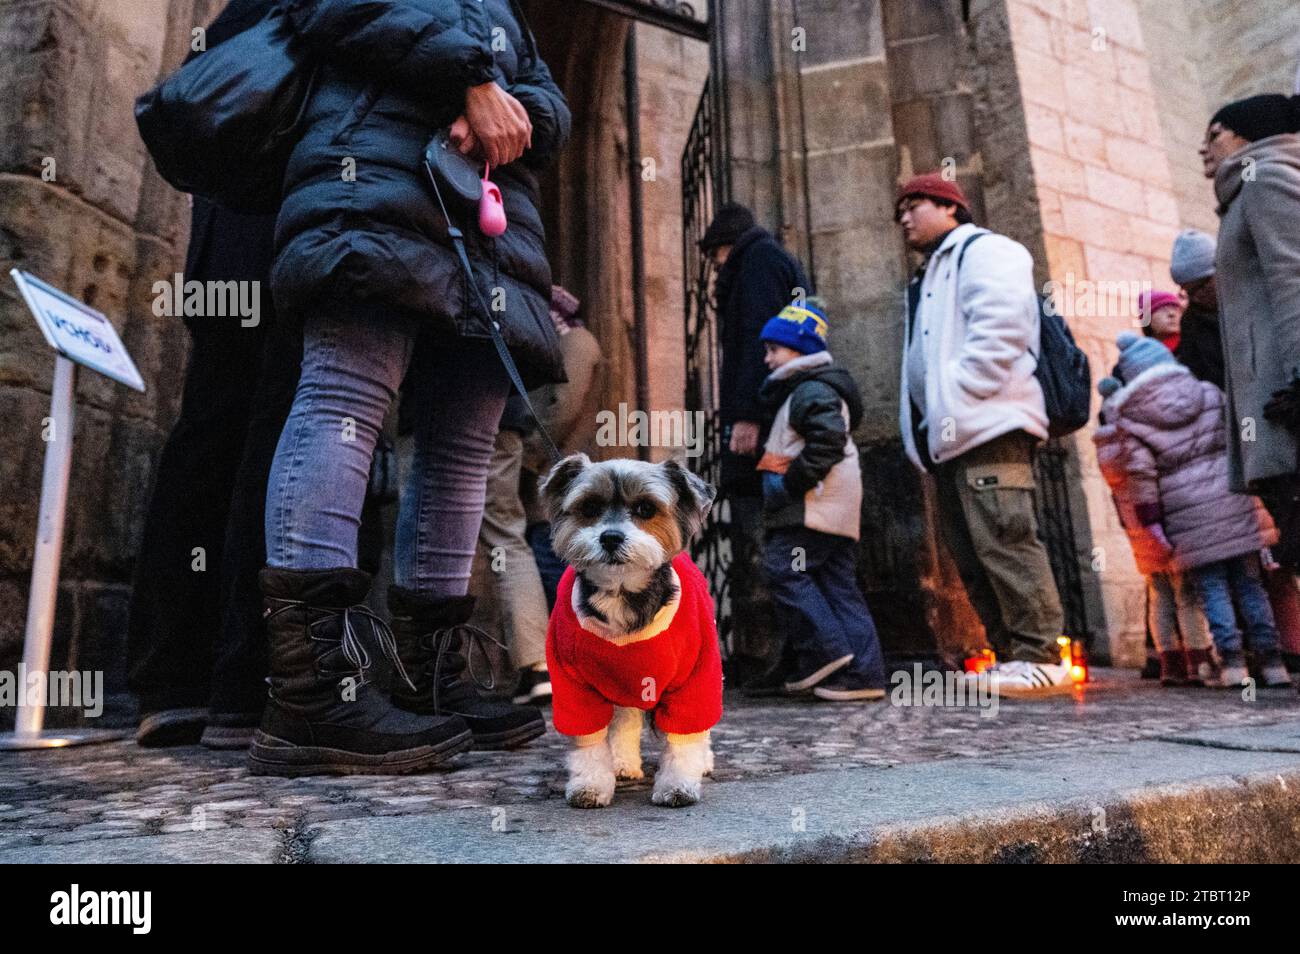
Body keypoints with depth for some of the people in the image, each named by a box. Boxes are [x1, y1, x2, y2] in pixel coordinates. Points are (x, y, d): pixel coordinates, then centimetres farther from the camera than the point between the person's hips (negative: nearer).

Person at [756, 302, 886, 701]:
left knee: (783, 569, -9)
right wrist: (788, 488, 17)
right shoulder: (803, 389, 23)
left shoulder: (812, 390, -9)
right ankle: (865, 673, 7)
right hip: (837, 512, 11)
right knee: (839, 586, 7)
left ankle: (827, 650, -7)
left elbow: (827, 440, -23)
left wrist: (790, 484, -20)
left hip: (816, 506, -11)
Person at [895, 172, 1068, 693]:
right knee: (969, 552, 7)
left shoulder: (982, 250, 3)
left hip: (988, 427, -10)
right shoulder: (928, 278, 31)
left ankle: (1039, 654, -10)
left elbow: (1001, 327, -15)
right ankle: (1009, 655, 12)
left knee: (1003, 540, -15)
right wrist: (927, 421, 14)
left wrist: (958, 395, -17)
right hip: (949, 434, 10)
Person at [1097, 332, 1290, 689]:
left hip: (1188, 511, -3)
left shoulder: (1130, 419, -4)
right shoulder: (1209, 393, 8)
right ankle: (1271, 660, 14)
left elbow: (1141, 473, -10)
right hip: (1234, 500, 3)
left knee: (1212, 587, 4)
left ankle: (1232, 661, -1)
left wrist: (1151, 524, -7)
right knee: (1250, 583, 10)